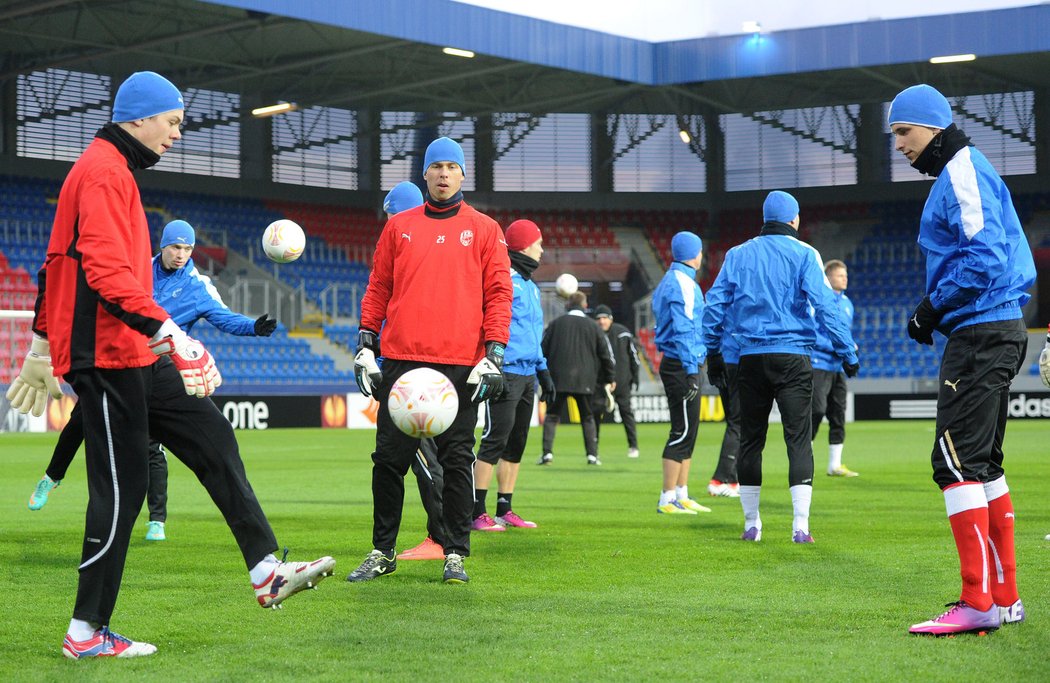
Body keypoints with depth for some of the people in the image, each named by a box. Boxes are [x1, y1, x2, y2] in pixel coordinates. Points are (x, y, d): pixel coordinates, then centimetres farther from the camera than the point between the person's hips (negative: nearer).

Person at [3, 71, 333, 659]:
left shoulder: (110, 171, 20)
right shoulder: (105, 173, -13)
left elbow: (58, 262, 23)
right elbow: (105, 270, -24)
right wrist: (164, 329, -29)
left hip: (137, 359, 11)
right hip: (108, 358, -11)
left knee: (214, 440, 7)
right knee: (122, 486, -6)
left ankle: (267, 572, 8)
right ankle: (87, 633, 2)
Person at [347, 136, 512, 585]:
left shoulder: (485, 229, 7)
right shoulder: (398, 226, 12)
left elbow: (498, 294, 3)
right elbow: (378, 289, 14)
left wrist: (493, 355, -5)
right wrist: (365, 345, 7)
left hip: (461, 365, -1)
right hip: (401, 360, 2)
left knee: (457, 461, 1)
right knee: (389, 458, 2)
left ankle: (455, 553, 10)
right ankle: (382, 552, 12)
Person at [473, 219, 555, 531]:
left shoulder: (530, 285, 20)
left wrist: (544, 373, 22)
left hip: (527, 374, 10)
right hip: (507, 372, -10)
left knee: (516, 444, 10)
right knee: (495, 440, -11)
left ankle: (504, 510, 16)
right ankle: (478, 513, -10)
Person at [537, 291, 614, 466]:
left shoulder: (556, 324, 3)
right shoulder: (593, 326, 4)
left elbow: (543, 349, 4)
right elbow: (606, 354, 8)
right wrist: (609, 378, 20)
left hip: (558, 379, -1)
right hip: (584, 380, 1)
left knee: (552, 416, 7)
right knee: (587, 417, 13)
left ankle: (547, 452, -5)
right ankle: (592, 455, 6)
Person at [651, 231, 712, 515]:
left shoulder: (668, 281, 18)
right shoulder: (683, 283, -13)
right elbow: (683, 329, -19)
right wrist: (691, 370, -20)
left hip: (672, 363, 10)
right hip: (682, 365, -10)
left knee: (687, 431, 13)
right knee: (683, 431, -9)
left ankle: (681, 496, 18)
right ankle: (667, 499, -9)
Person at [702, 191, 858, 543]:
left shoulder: (738, 254, 10)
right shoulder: (804, 254, 0)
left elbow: (715, 305, 8)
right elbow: (825, 305, -8)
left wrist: (712, 352, 17)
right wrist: (848, 353, -5)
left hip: (750, 358, 3)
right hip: (792, 356, -3)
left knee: (750, 439, 10)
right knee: (798, 438, -3)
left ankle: (751, 524, 16)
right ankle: (800, 525, -11)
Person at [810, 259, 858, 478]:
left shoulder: (847, 303, 15)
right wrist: (835, 347, -19)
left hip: (838, 367, 8)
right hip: (819, 365, -7)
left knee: (838, 415, 7)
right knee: (817, 411, -14)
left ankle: (835, 465, 13)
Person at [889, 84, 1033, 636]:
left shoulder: (963, 172, -10)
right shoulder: (958, 175, 21)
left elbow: (984, 255, -22)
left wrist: (932, 308, -14)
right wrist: (935, 311, 12)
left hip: (980, 333, -11)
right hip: (994, 330, 11)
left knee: (956, 460, -13)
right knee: (981, 463, 14)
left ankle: (978, 601, -16)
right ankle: (1004, 596, 18)